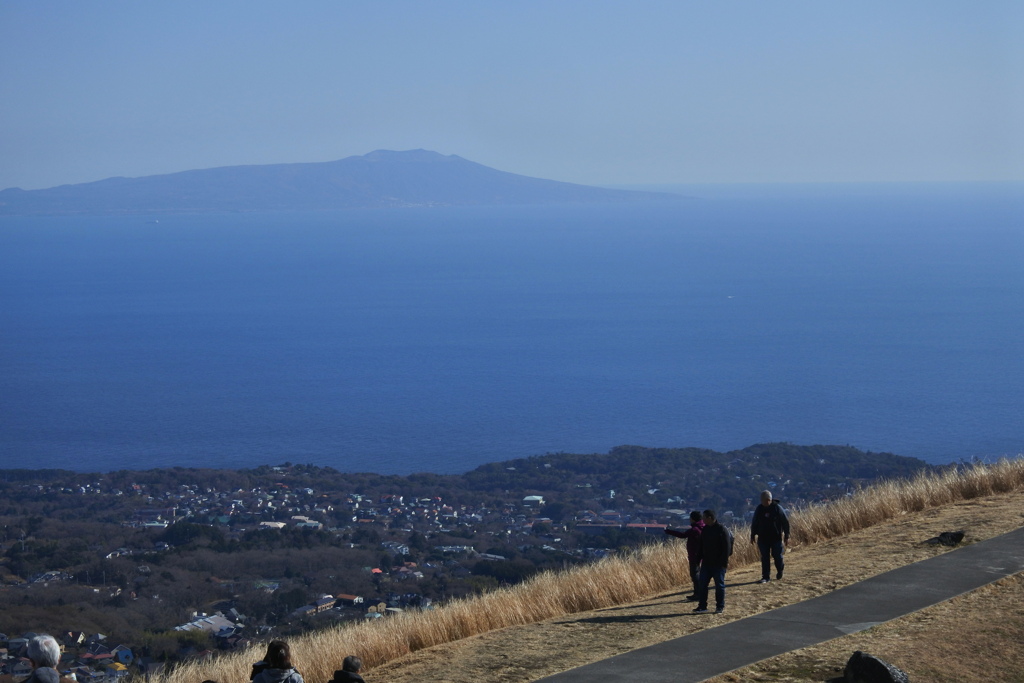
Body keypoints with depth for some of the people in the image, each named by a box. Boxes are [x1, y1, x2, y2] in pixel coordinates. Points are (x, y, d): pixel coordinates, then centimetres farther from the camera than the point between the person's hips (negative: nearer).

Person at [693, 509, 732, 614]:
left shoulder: (722, 530, -13)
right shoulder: (705, 529, 9)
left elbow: (727, 547, -14)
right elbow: (701, 545, 16)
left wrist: (725, 561, -17)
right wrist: (698, 558, 11)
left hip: (718, 564, -7)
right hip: (706, 562, 7)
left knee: (719, 585, 3)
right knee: (702, 585, 3)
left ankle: (720, 606, 13)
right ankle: (702, 606, 10)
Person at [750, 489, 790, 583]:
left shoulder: (777, 508, -7)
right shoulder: (759, 509, 2)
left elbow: (785, 522, -2)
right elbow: (754, 523, 13)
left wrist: (786, 536, -3)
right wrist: (753, 536, 12)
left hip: (776, 537, -3)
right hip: (763, 538, 3)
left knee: (777, 555, 2)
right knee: (765, 558, 1)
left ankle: (780, 570, 32)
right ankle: (766, 577, 7)